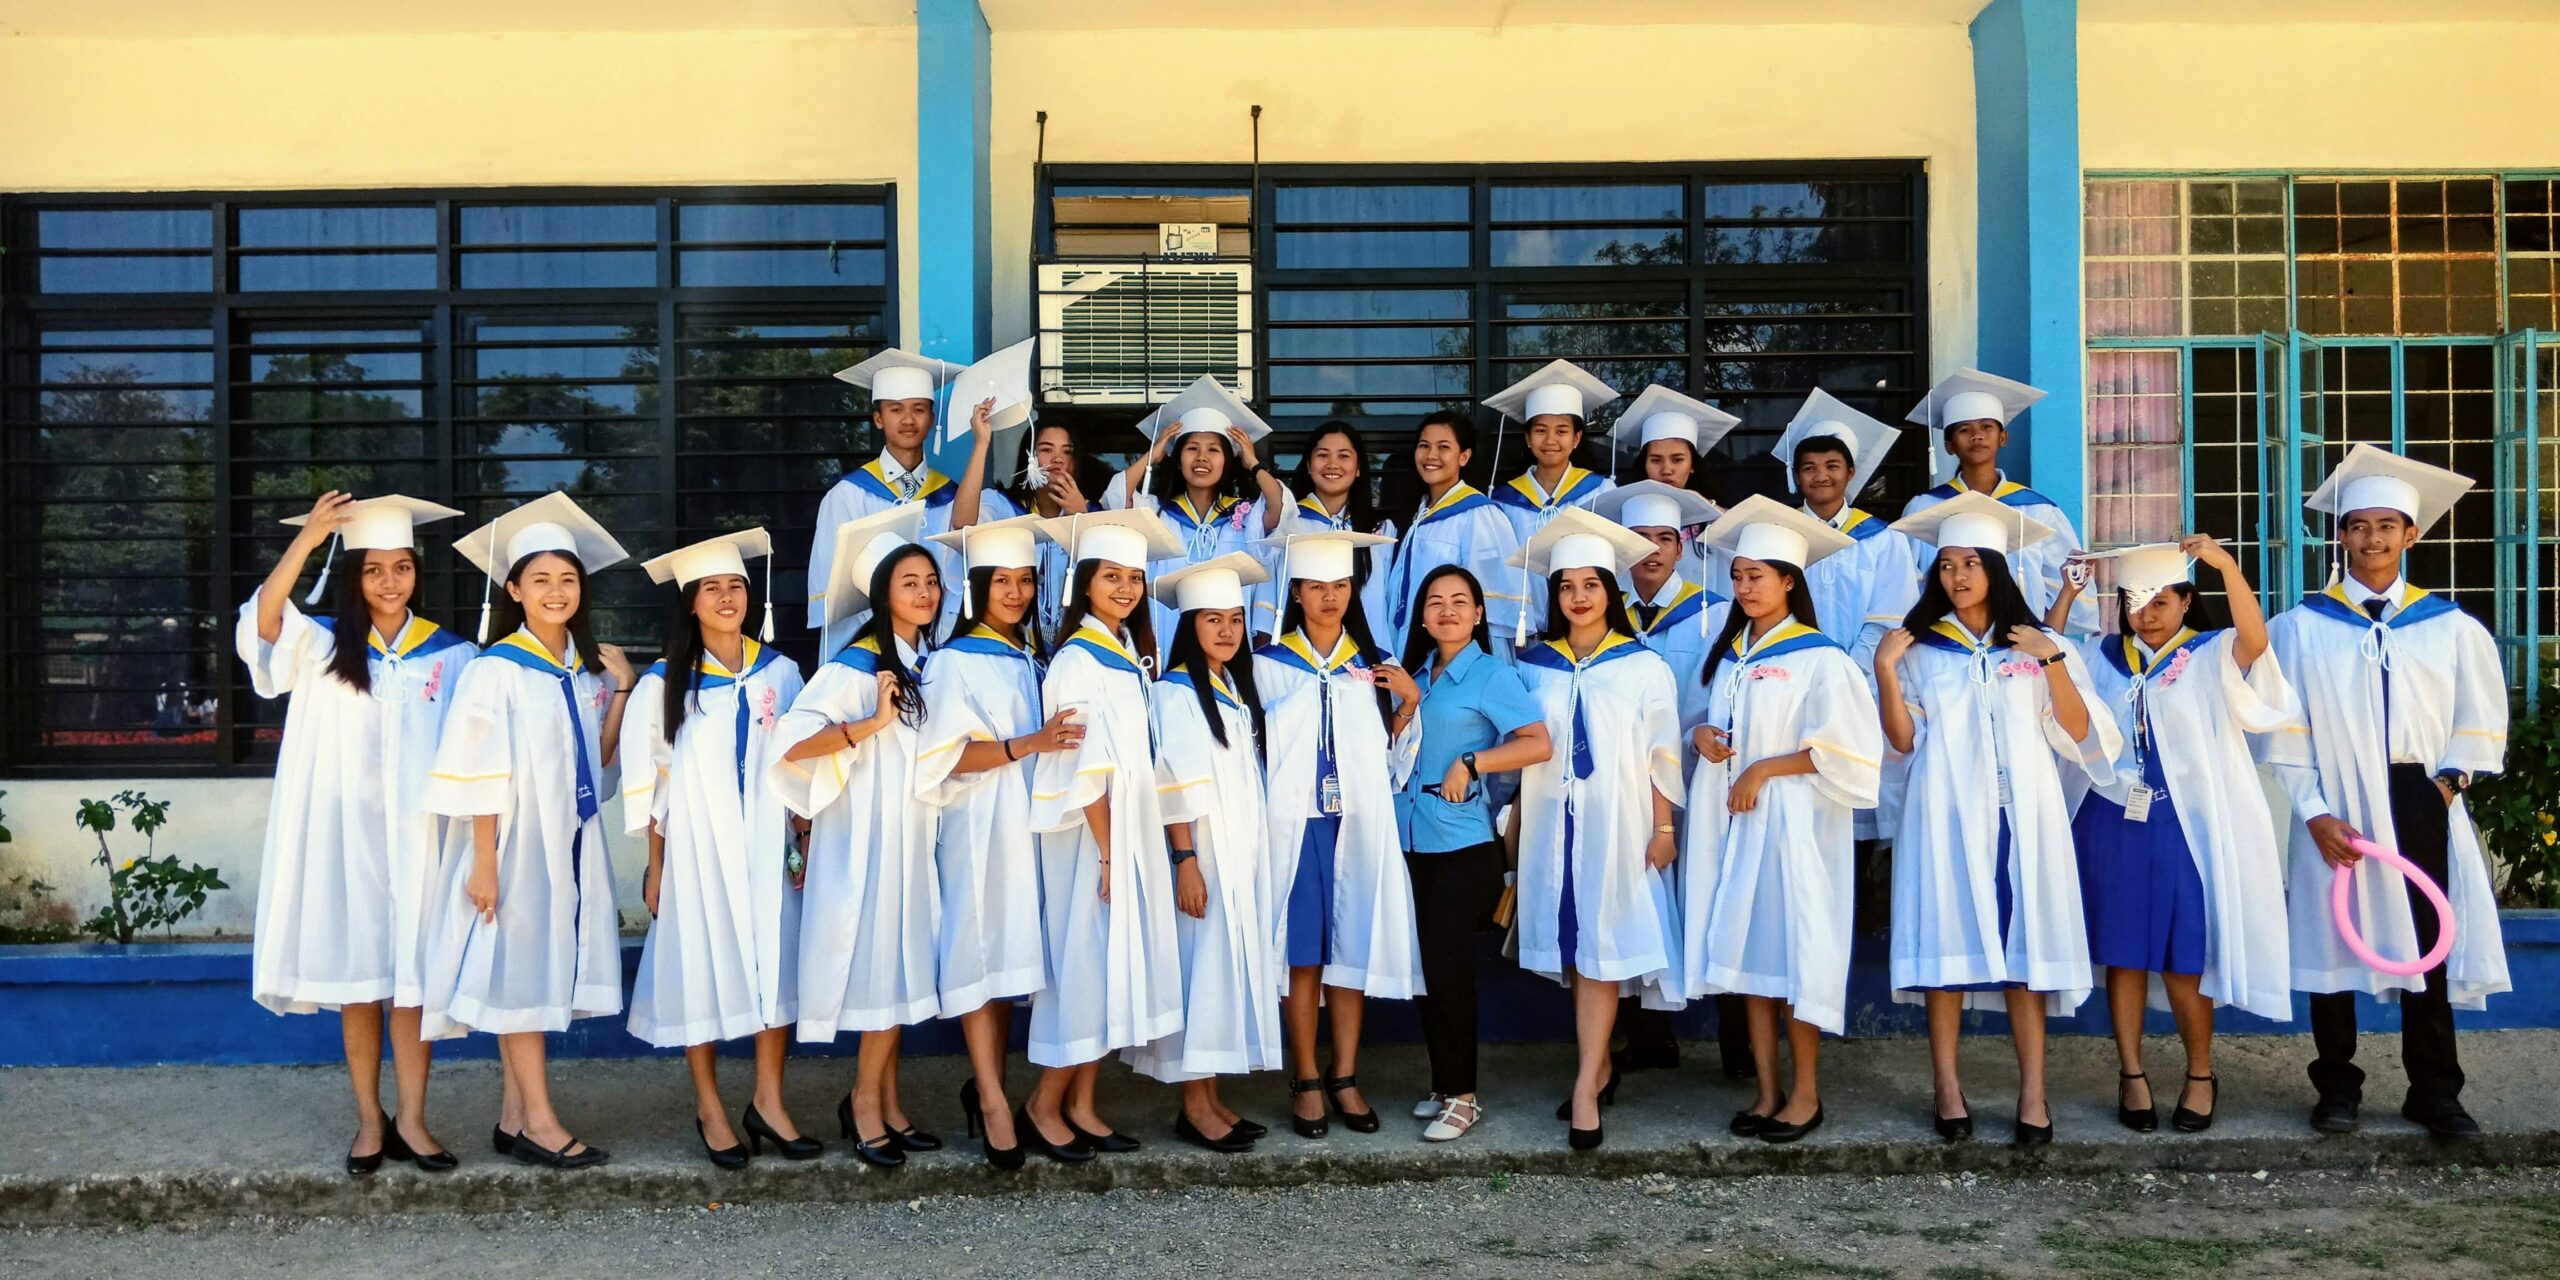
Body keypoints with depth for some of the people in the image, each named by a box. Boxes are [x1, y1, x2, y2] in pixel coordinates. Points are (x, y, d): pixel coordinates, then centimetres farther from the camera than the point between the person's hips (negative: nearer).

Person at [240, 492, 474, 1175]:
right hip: (345, 835, 0)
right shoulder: (324, 646, 4)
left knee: (412, 978, 1)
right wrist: (306, 539, -26)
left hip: (416, 839, 0)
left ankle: (410, 1120, 8)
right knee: (355, 975, 4)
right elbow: (264, 620, -17)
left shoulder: (450, 654, 6)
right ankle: (369, 1120, 14)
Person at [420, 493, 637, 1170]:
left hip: (573, 838, 7)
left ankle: (513, 1117, 17)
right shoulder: (495, 670, -10)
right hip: (516, 838, -6)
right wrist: (484, 862, -16)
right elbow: (480, 775, -13)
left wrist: (621, 690, 2)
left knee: (545, 967, 9)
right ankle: (538, 1121, 3)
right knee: (520, 969, -2)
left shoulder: (587, 669, 9)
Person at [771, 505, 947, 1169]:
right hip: (867, 837, -7)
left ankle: (886, 1104, 16)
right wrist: (870, 724, -30)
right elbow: (793, 741, -22)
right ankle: (866, 1102, 8)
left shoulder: (927, 663, 10)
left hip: (912, 836, 7)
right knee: (886, 971, -6)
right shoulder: (856, 665, -12)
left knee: (902, 971, 8)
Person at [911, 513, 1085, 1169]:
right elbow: (951, 756, -12)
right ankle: (991, 1096, -6)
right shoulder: (954, 662, -3)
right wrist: (1028, 744, -22)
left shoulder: (1038, 658, 14)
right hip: (980, 826, -6)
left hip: (1030, 823, 6)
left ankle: (989, 1085, 15)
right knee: (982, 949, -8)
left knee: (1013, 950, 6)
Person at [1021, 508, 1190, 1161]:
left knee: (1115, 966, 10)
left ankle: (1081, 1106, 18)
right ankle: (1043, 1108, 10)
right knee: (1087, 962, -3)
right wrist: (1107, 854, -17)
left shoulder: (1132, 654, 11)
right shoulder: (1076, 660, -14)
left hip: (1134, 833, 8)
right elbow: (1084, 769, -17)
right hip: (1091, 837, -8)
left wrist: (1131, 848, 10)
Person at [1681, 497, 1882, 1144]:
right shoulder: (1730, 654, 12)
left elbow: (1845, 749, -14)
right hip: (1733, 821, 7)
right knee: (1746, 946, 7)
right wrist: (1701, 734, 0)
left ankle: (1806, 1093, 10)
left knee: (1791, 948, -2)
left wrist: (1763, 770, -15)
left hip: (1791, 822, -6)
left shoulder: (1820, 658, -9)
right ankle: (1767, 1090, 15)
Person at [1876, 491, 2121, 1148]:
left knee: (2024, 943, -2)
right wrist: (1884, 671, -9)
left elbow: (2078, 734, 3)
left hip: (2021, 813, 0)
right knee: (1947, 942, -3)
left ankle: (2033, 1093, 2)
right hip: (1947, 814, 0)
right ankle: (1948, 1088, 3)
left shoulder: (2036, 646, 10)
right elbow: (1903, 741, 2)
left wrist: (2053, 662, -7)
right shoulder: (1919, 649, 9)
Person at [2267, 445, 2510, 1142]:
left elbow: (2480, 723, 12)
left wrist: (2448, 782, -3)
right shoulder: (2301, 626, 1)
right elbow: (2285, 731, -1)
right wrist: (2313, 812, -10)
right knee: (2332, 945, 3)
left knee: (2428, 946, 4)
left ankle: (2434, 1093, 16)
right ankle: (2338, 1087, 16)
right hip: (2335, 809, -1)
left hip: (2420, 805, 1)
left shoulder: (2451, 627, 6)